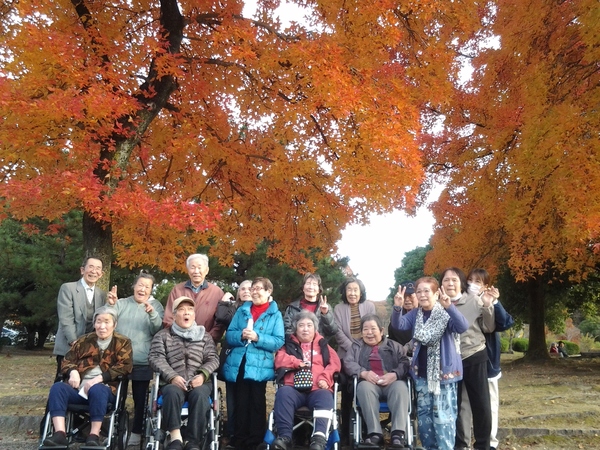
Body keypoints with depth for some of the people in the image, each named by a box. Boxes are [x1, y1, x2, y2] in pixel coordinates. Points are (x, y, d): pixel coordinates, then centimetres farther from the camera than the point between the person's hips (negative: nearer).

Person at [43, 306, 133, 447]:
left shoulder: (122, 343, 9)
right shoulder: (84, 341, 20)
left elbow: (124, 366, -4)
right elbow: (67, 360, 19)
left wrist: (99, 378, -17)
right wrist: (73, 371, -5)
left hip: (104, 389, -4)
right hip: (79, 389, 4)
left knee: (97, 389, -37)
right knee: (57, 387, -25)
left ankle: (94, 435, -29)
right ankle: (60, 434, -31)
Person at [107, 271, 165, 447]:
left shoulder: (156, 306, 3)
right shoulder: (121, 303, 6)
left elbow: (158, 330, -7)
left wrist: (152, 313, -26)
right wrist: (110, 305, -21)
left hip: (142, 363, -1)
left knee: (140, 398, 7)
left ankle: (136, 432, 18)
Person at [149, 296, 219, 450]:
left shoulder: (204, 335, 17)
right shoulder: (163, 335, 14)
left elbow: (213, 359, 8)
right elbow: (155, 357, 1)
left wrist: (203, 375, -13)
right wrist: (171, 376, -15)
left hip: (198, 382, 1)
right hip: (173, 382, 0)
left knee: (200, 395, -33)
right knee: (172, 392, -35)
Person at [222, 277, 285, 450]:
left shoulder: (275, 314, 1)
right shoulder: (241, 310, 10)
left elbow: (279, 342, -8)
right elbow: (229, 335, 5)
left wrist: (258, 337, -19)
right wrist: (241, 335, -15)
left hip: (259, 367, -2)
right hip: (239, 365, 3)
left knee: (257, 404, 7)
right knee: (240, 403, 9)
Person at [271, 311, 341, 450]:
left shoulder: (323, 345, 25)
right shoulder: (289, 344, 25)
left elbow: (335, 362, 12)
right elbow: (279, 359, 9)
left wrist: (325, 378, -7)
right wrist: (297, 363, -6)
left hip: (317, 390, 0)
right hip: (294, 389, 0)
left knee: (325, 397, -35)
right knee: (283, 393, -34)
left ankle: (319, 438, -48)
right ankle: (285, 436, -37)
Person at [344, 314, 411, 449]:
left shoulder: (394, 346, 23)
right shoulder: (357, 346, 24)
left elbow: (405, 362, 6)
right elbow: (348, 363, 6)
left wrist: (395, 374, -16)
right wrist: (363, 373, -14)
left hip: (392, 383, 0)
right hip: (369, 383, 0)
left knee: (400, 386, -34)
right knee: (364, 387, -35)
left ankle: (398, 433, -39)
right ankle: (375, 433, -37)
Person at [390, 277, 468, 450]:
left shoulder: (446, 313, -9)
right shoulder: (415, 314, 5)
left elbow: (463, 327, -27)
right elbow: (399, 325, -10)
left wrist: (449, 307, -43)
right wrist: (397, 308, -30)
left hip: (444, 371, -5)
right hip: (422, 372, 5)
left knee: (443, 414, -2)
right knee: (423, 413, 14)